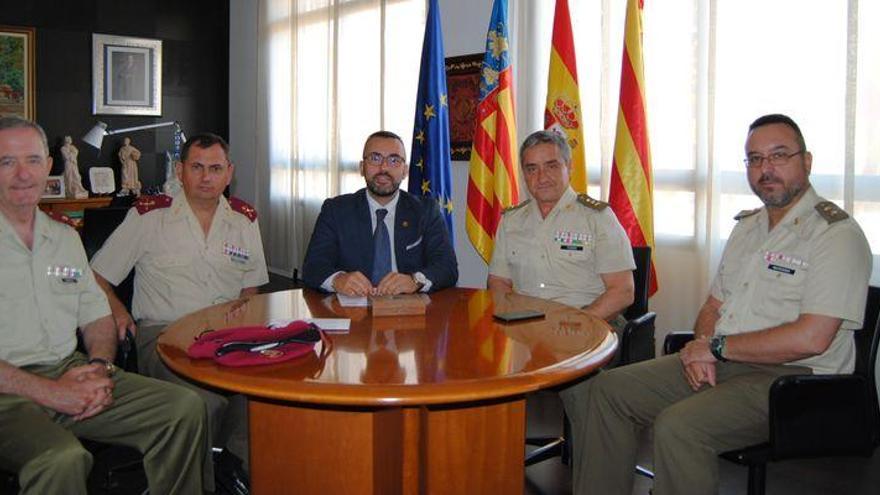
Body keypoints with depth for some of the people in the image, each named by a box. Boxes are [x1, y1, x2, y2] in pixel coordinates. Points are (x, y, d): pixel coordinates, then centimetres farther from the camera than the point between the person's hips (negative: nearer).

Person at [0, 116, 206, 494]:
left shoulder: (65, 237, 18)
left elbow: (97, 316, 20)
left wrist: (100, 367, -2)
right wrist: (49, 392, -18)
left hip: (73, 373, 6)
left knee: (185, 408, -12)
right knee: (62, 459, -35)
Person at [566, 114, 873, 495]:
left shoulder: (836, 233, -11)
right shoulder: (747, 226, 16)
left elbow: (810, 338, -21)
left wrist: (717, 347, -13)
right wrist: (702, 344, -4)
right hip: (719, 363, 8)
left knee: (678, 425, -32)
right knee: (605, 389, -2)